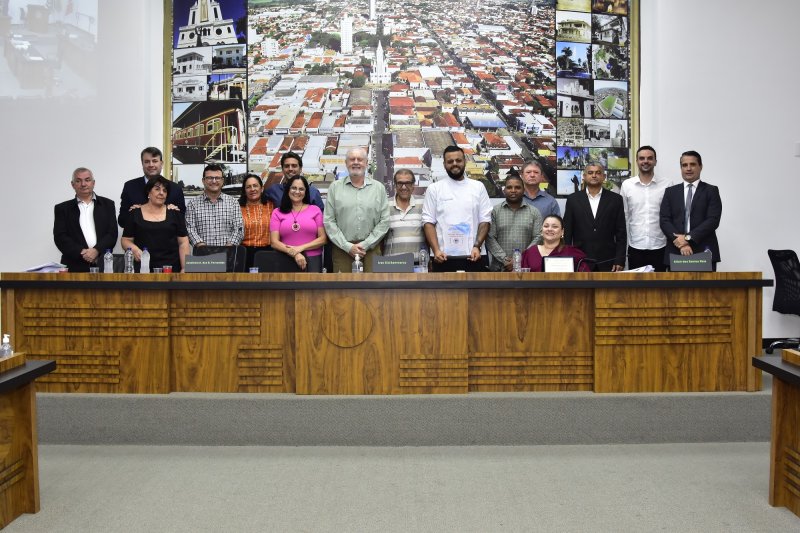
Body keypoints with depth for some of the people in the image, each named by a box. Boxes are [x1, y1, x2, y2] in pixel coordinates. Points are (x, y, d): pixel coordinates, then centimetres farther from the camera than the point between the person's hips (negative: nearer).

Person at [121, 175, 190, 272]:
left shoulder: (174, 213, 7)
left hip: (171, 267, 0)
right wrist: (134, 248, -13)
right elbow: (125, 240, 9)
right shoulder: (135, 213, 7)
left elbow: (183, 242, 4)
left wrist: (185, 268, -6)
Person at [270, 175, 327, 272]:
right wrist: (294, 253, -16)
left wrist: (301, 248, -11)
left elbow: (323, 239, 1)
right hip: (287, 260, 0)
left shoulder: (315, 210, 7)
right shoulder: (277, 213, 7)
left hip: (312, 259, 0)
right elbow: (274, 242, -1)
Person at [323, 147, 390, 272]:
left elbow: (384, 221, 3)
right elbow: (329, 221, 2)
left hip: (371, 248, 0)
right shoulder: (335, 187, 8)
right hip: (342, 249, 0)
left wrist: (365, 245, -6)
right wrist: (348, 246, -6)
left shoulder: (379, 188, 9)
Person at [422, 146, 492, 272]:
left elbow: (485, 220, 5)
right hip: (444, 257, -1)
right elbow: (428, 222, 1)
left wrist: (477, 246, -9)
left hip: (473, 256, 1)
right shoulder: (434, 189, 6)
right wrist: (436, 250, -12)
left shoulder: (478, 187, 9)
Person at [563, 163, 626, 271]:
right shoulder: (573, 199, 5)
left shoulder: (615, 199, 5)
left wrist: (620, 261, -3)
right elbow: (567, 232, 5)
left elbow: (621, 233, 3)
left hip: (607, 262, 0)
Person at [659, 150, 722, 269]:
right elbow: (665, 221, 3)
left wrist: (688, 237, -13)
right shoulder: (670, 192, 12)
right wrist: (681, 244, -11)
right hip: (676, 253, 1)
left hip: (704, 253, -1)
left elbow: (713, 220, -4)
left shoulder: (711, 191, 7)